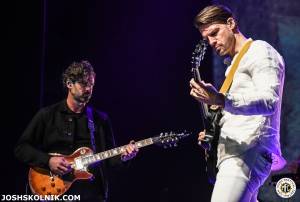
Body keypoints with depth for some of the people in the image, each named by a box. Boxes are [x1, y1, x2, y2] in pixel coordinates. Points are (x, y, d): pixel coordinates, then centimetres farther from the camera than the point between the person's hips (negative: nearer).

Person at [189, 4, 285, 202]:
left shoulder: (260, 51, -3)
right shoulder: (235, 64, 26)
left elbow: (269, 102, -19)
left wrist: (220, 100, -32)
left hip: (247, 153, -11)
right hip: (236, 153, 11)